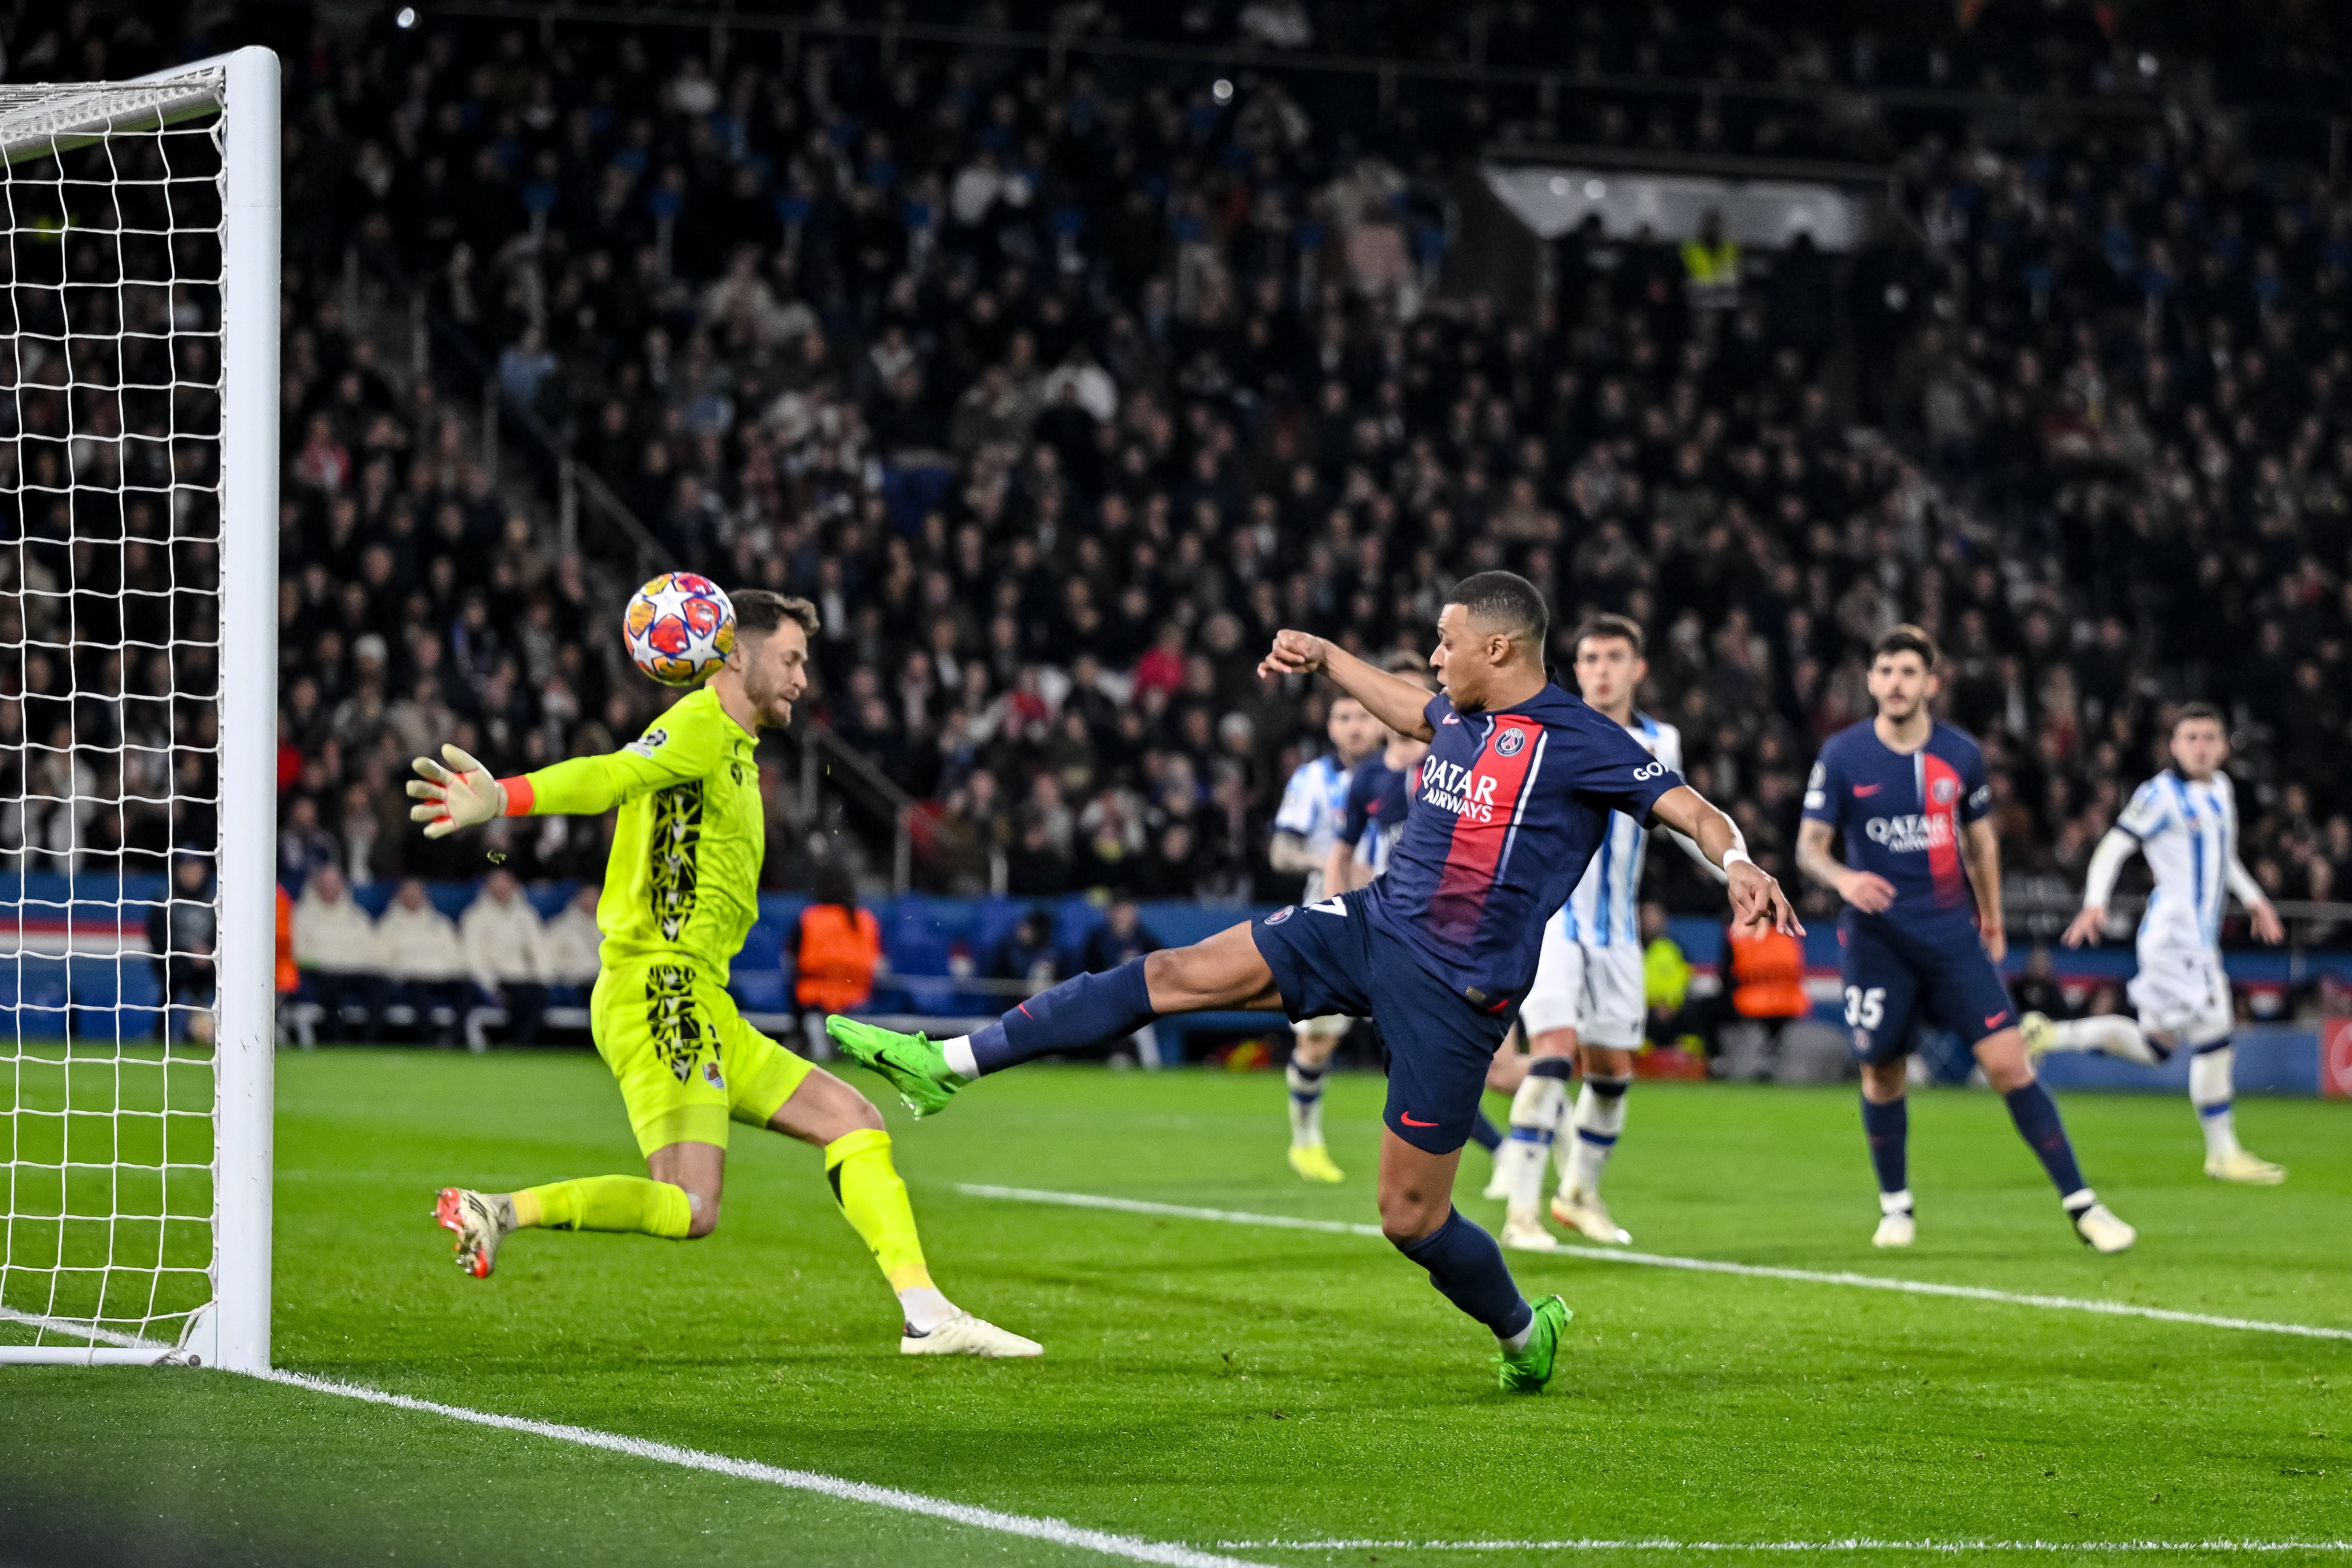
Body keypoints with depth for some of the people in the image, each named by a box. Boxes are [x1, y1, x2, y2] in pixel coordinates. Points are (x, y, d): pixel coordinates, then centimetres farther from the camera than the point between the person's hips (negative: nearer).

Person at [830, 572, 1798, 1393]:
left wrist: (1739, 865, -33)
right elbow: (1409, 708, 34)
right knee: (1178, 974, -3)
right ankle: (949, 1064, -3)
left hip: (1454, 988, -7)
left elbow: (1687, 806, -16)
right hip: (1373, 926, 7)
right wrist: (1324, 658, 37)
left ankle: (1523, 1332, 25)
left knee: (1411, 1216, -5)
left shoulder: (1575, 741, -13)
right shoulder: (1462, 717, 10)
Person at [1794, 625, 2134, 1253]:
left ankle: (2081, 1204, -5)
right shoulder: (1842, 756, -5)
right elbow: (1808, 846, -5)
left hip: (1952, 936, 1)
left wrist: (1991, 917, 22)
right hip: (1875, 938, -1)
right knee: (1882, 1075, 5)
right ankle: (1895, 1206, 28)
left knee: (2008, 1064, -8)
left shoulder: (1961, 754, 0)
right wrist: (1843, 878, -26)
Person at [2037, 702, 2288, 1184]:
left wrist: (2253, 898, 22)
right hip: (2172, 934, -9)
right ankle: (2222, 1153, -3)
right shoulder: (2161, 795, -10)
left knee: (2154, 1045, 12)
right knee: (2213, 1034, -11)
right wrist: (2095, 903, -25)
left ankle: (2051, 1035, 20)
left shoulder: (2221, 788, 14)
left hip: (2202, 939, 9)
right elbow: (2114, 845, -13)